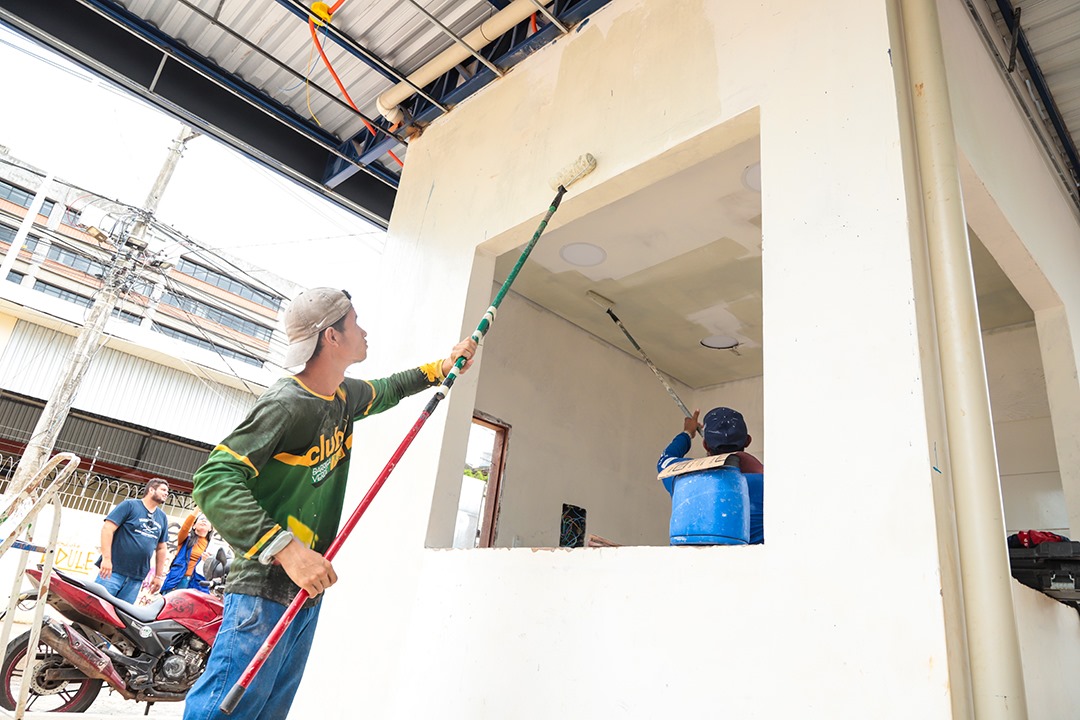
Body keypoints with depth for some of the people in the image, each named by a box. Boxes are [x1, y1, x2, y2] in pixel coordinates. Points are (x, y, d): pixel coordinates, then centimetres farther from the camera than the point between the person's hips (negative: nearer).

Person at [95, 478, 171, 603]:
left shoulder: (162, 518, 16)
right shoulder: (130, 505, 1)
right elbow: (107, 529, -8)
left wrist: (158, 576, 17)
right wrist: (106, 558, -16)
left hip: (137, 578, 5)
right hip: (114, 571, -5)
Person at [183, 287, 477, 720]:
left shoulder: (344, 396, 10)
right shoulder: (287, 403, -18)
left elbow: (384, 391, 34)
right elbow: (214, 479, -24)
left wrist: (440, 369, 30)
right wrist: (284, 549, -34)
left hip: (309, 589, 8)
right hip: (265, 590, -8)